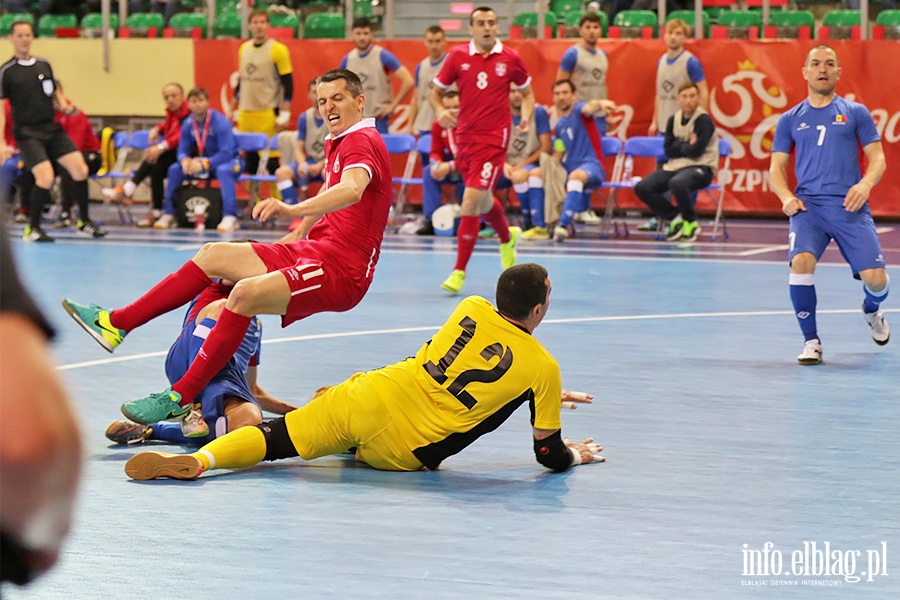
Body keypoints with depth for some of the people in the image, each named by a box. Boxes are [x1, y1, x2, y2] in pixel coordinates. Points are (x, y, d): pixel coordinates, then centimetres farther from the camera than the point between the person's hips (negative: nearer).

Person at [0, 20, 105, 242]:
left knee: (80, 169, -8)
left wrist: (65, 107, -2)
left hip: (52, 129, 5)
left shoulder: (44, 65, 10)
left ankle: (84, 222, 10)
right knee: (45, 177, -21)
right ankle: (33, 228, -1)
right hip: (27, 132, -5)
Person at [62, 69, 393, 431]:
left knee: (247, 292, -31)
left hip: (339, 271, -10)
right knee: (214, 256, 8)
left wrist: (294, 209, -50)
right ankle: (117, 324, 11)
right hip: (314, 251, 10)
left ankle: (180, 397, -28)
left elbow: (352, 190, -36)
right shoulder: (336, 143, 18)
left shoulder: (362, 141, -13)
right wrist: (301, 230, 24)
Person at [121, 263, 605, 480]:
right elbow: (550, 455, 3)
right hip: (404, 453, -2)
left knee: (276, 438, 6)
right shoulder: (544, 367, -4)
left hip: (373, 396, 2)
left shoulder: (471, 310, 8)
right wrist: (575, 454, 29)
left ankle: (199, 458, -16)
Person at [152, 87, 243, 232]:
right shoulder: (188, 124, -4)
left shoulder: (220, 122, -21)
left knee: (223, 171, -39)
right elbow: (182, 150, -1)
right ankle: (168, 215, -6)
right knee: (174, 169, -13)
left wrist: (204, 164, -36)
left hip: (228, 161, -5)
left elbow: (226, 153, -27)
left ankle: (230, 217, -42)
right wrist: (185, 160, -26)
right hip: (201, 161, 6)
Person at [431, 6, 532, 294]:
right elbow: (437, 91, 10)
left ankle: (459, 271, -10)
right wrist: (440, 111, -11)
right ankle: (507, 237, 50)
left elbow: (527, 92, 14)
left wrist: (526, 117, -5)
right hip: (465, 138, 3)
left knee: (471, 200, -16)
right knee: (482, 201, 17)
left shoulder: (510, 59, 0)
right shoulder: (458, 56, 2)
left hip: (494, 139, -3)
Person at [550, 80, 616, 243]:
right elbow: (558, 155, 25)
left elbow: (589, 108, -30)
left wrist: (601, 104, -54)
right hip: (569, 167, 9)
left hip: (591, 165, -9)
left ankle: (563, 226, -53)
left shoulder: (579, 110, -4)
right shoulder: (560, 124, 18)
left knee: (576, 176, -40)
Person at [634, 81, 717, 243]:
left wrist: (679, 146, -2)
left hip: (701, 168, -7)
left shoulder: (704, 120, -9)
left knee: (677, 183, -40)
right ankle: (675, 217, 3)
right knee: (642, 188, -11)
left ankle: (691, 223, -15)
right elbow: (668, 149, 2)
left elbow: (696, 151, -17)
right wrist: (687, 146, -10)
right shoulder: (673, 120, 9)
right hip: (675, 166, 7)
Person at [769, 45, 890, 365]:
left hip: (850, 207, 0)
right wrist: (786, 196, -8)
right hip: (808, 206, 0)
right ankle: (811, 341, -11)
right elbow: (776, 167, 13)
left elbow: (877, 159, 7)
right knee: (801, 261, -28)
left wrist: (866, 183, -15)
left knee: (875, 278, -12)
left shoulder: (856, 112, 10)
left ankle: (872, 310, 29)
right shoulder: (790, 120, 14)